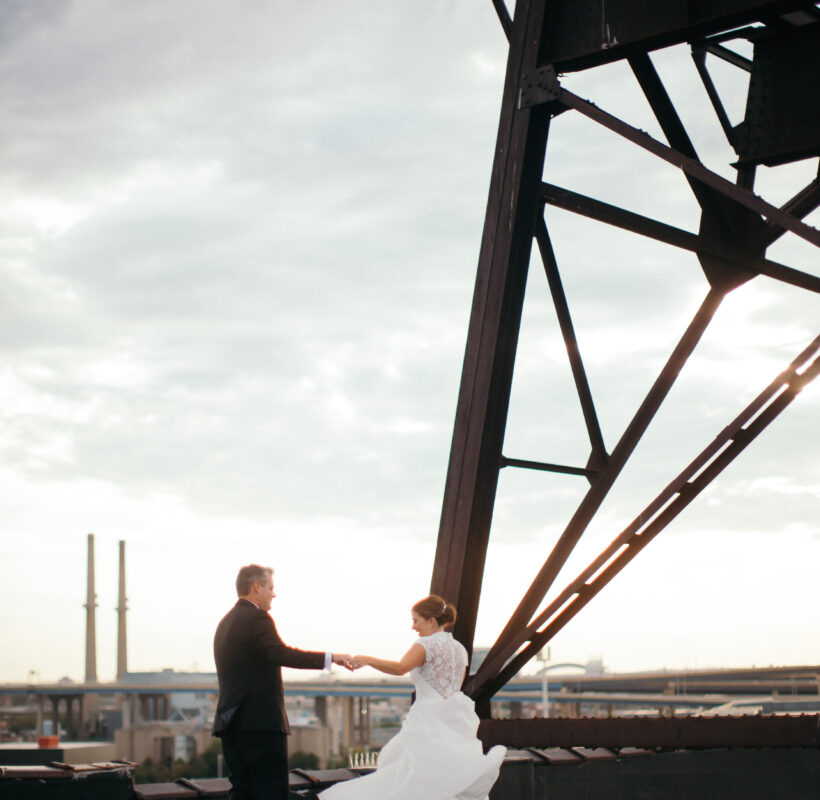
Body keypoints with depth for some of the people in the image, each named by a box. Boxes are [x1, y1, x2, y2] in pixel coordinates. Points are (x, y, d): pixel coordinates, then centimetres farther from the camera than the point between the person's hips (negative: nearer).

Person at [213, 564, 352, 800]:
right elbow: (279, 653, -26)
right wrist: (330, 658, -27)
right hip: (261, 722, -9)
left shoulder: (225, 622, 20)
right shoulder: (257, 618, -10)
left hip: (230, 722, 9)